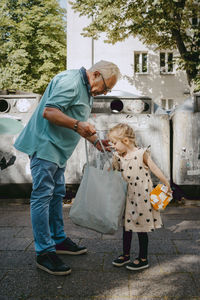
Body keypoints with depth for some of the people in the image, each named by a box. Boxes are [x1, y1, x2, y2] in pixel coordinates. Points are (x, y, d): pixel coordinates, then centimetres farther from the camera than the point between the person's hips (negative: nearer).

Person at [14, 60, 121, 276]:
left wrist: (96, 141, 15)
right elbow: (49, 112, -24)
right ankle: (44, 253, -3)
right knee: (42, 196, -8)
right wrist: (77, 125, -32)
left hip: (57, 150, 11)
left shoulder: (86, 90, 19)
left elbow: (78, 125, 25)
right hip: (44, 145, -11)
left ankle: (58, 240, 27)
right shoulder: (70, 81, -15)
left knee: (56, 195, 15)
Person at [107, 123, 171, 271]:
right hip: (127, 197, 6)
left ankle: (143, 259, 20)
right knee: (126, 226, 15)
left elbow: (154, 169, -9)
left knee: (142, 228, 5)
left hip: (142, 196, -6)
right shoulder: (118, 157, 3)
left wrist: (167, 184, -7)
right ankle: (126, 255, 32)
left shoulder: (141, 153, -13)